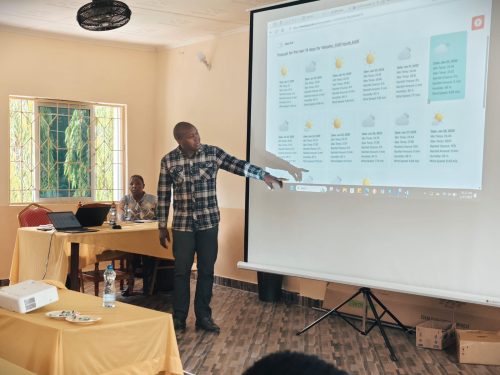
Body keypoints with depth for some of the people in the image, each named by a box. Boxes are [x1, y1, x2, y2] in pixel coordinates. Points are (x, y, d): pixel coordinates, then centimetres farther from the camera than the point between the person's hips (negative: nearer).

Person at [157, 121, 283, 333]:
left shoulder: (213, 153, -3)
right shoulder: (168, 161, -2)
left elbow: (238, 165, -3)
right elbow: (163, 195, 2)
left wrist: (263, 175, -16)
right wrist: (162, 227, 2)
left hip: (208, 222, 1)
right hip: (182, 224, -1)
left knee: (206, 270, 7)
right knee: (181, 271, 4)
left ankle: (203, 317, 20)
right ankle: (179, 319, 17)